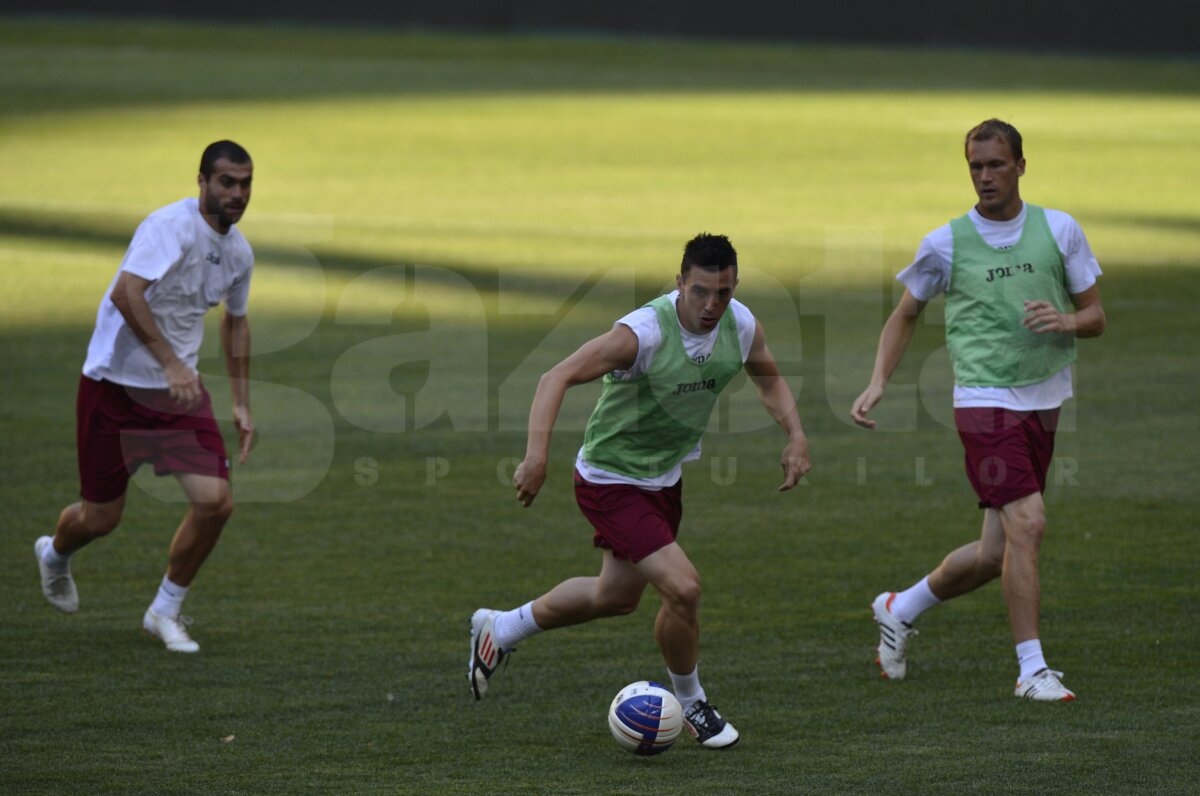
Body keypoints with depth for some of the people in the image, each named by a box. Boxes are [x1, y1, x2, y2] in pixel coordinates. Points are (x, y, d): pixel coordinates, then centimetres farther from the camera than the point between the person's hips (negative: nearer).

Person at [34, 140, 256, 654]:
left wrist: (242, 404, 21)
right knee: (102, 517, 5)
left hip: (180, 388, 6)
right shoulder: (171, 225, -20)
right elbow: (125, 292, -34)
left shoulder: (238, 253, 5)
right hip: (116, 381, -6)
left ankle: (166, 611, 10)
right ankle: (55, 555, 42)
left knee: (216, 501, -11)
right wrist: (170, 363, -39)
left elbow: (235, 321, 23)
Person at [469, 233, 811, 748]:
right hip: (611, 479, -8)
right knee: (682, 588, -18)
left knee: (616, 596, 24)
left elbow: (769, 381, 11)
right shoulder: (643, 332, -31)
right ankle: (691, 705, 9)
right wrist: (537, 454, -44)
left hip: (665, 477, 8)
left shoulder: (741, 326, -10)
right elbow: (557, 378, -32)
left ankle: (500, 630, 45)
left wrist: (795, 435, -6)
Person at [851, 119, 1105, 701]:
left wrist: (1067, 321, -14)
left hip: (1044, 402, 4)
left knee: (996, 554, 7)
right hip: (985, 400, -4)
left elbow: (1096, 317, 10)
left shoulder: (1059, 230, 5)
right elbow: (905, 315, 13)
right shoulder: (945, 244, -1)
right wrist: (878, 383, 0)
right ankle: (1032, 670, -13)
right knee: (1026, 523, -20)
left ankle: (900, 609, 32)